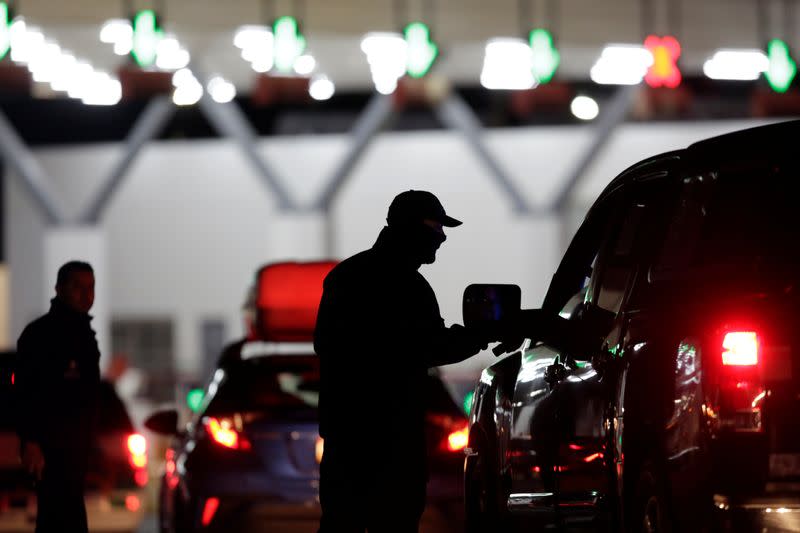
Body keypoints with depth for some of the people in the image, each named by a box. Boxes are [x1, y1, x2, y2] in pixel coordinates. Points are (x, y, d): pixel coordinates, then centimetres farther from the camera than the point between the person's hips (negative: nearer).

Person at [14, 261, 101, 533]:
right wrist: (30, 441, -23)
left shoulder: (84, 333, 17)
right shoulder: (41, 333, -9)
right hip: (51, 444, -9)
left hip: (75, 443, 9)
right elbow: (25, 392, -15)